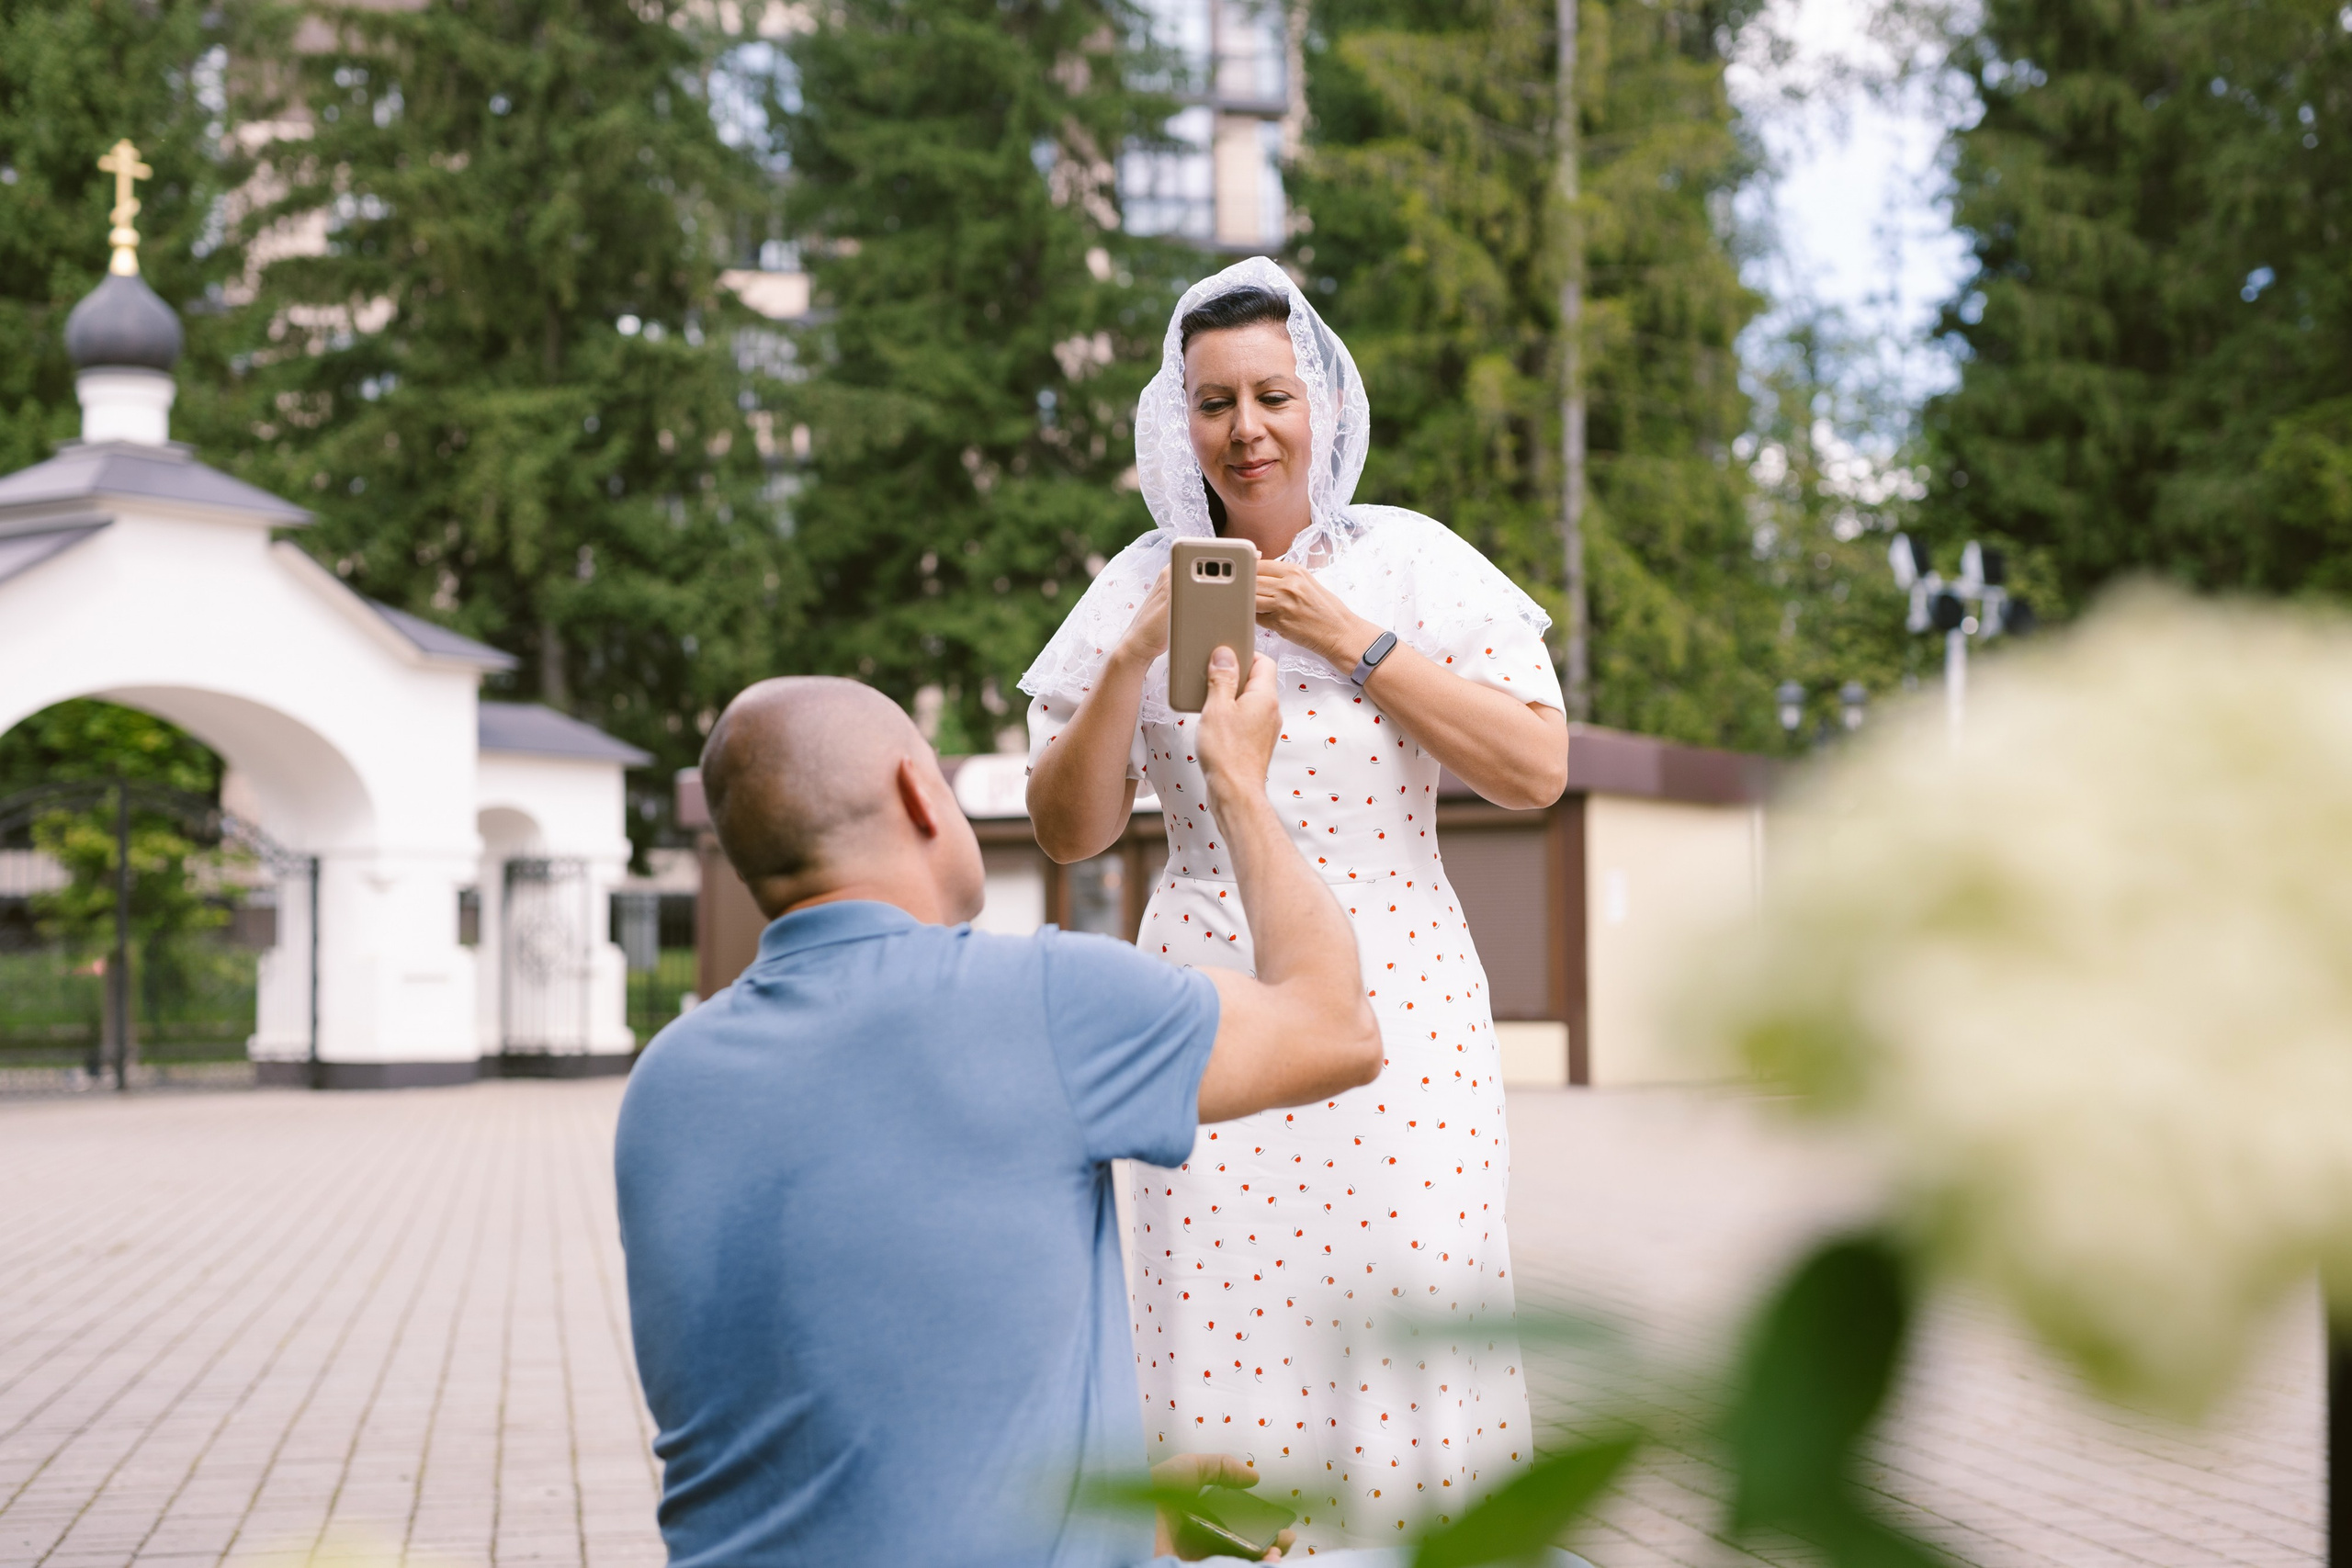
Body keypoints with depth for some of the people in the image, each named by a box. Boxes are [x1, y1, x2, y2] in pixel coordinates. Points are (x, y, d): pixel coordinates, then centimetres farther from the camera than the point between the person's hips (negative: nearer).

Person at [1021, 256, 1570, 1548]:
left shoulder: (1410, 561, 3)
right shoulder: (1143, 587, 6)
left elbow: (1537, 772, -5)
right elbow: (1068, 830, 5)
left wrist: (1352, 641, -10)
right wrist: (1139, 656, -9)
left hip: (1398, 1006, -1)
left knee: (1410, 1333, -3)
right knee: (1221, 1341, -2)